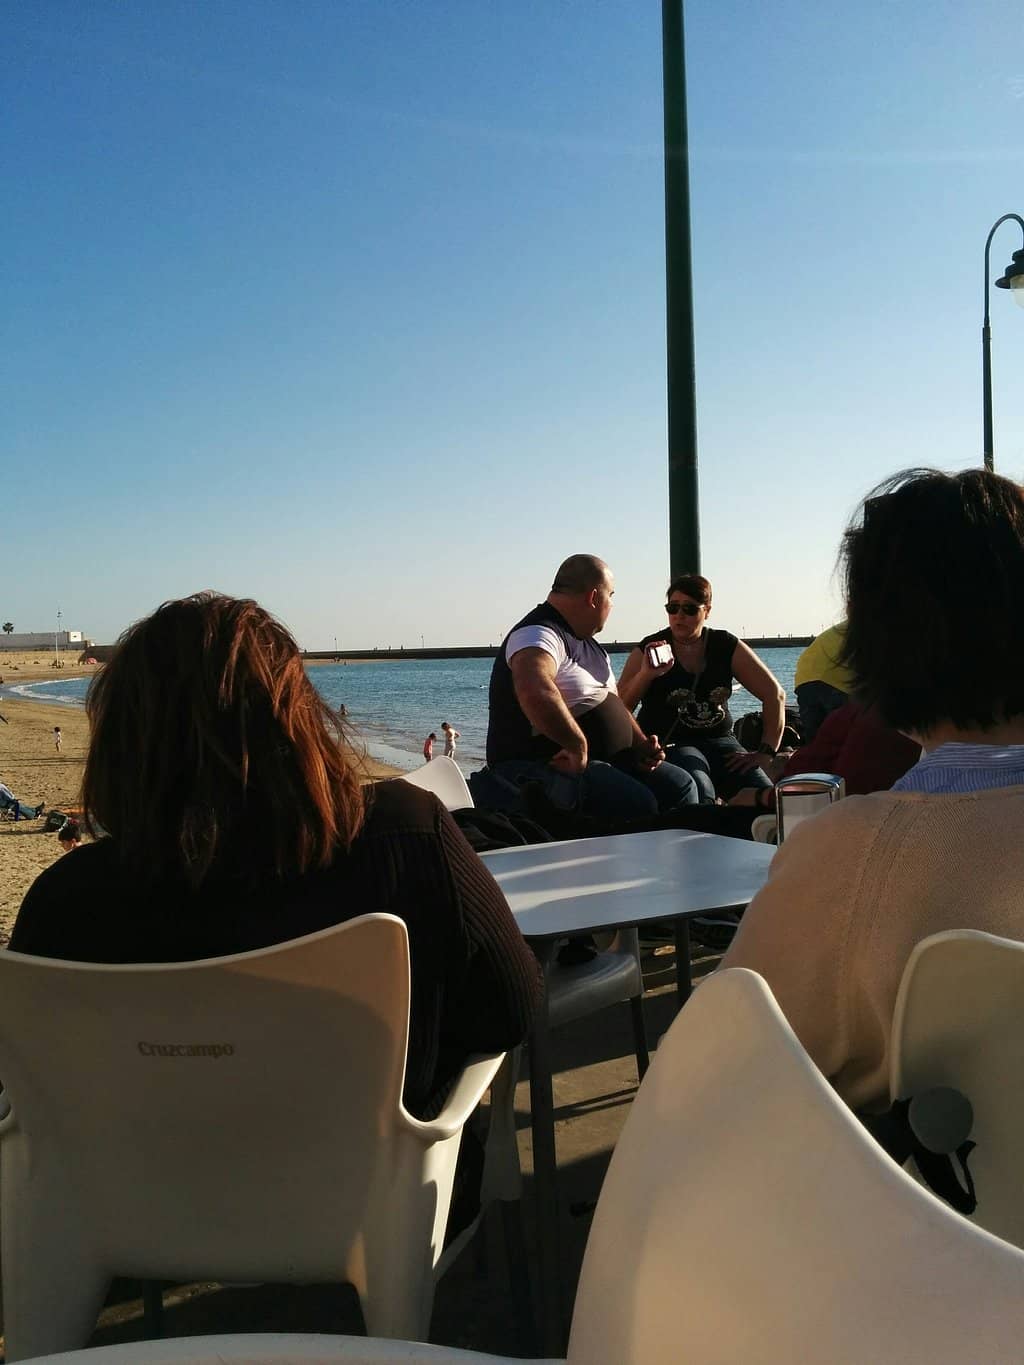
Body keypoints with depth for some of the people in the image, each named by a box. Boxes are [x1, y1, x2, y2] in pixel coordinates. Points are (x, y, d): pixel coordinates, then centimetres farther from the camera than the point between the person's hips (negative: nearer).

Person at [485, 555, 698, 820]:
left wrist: (641, 743, 9)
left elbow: (612, 703, 26)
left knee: (680, 786, 3)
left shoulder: (587, 643, 19)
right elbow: (535, 694, -37)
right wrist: (578, 745, -28)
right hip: (543, 767, -10)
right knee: (637, 804, -29)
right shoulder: (538, 635, -16)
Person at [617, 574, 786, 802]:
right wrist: (645, 675, -22)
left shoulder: (726, 647, 7)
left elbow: (775, 694, 7)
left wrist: (766, 752, -1)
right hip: (669, 744, -3)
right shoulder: (649, 649, 1)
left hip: (719, 741, 4)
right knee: (699, 792, -34)